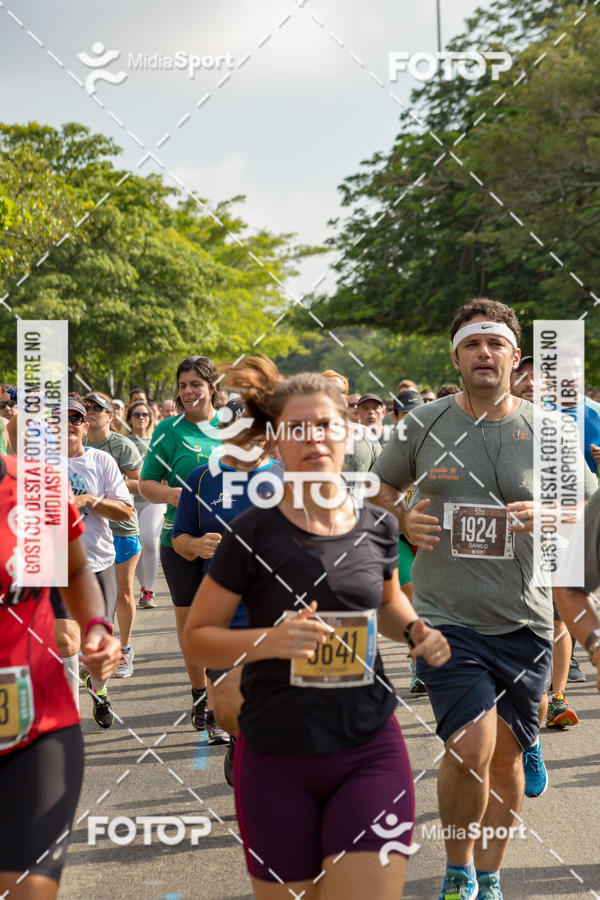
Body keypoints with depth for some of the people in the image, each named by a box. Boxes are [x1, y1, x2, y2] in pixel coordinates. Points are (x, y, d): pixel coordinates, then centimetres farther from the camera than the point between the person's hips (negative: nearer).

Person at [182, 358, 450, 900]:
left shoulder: (377, 527, 1)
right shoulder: (252, 535, -10)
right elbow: (197, 638, -5)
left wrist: (415, 630, 2)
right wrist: (268, 639, -22)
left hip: (371, 752, 2)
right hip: (277, 758, -2)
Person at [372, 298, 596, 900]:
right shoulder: (424, 425, 1)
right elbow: (379, 493, 15)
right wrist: (402, 522, -6)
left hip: (525, 623, 2)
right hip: (446, 618, -2)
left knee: (505, 754, 10)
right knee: (471, 745, -16)